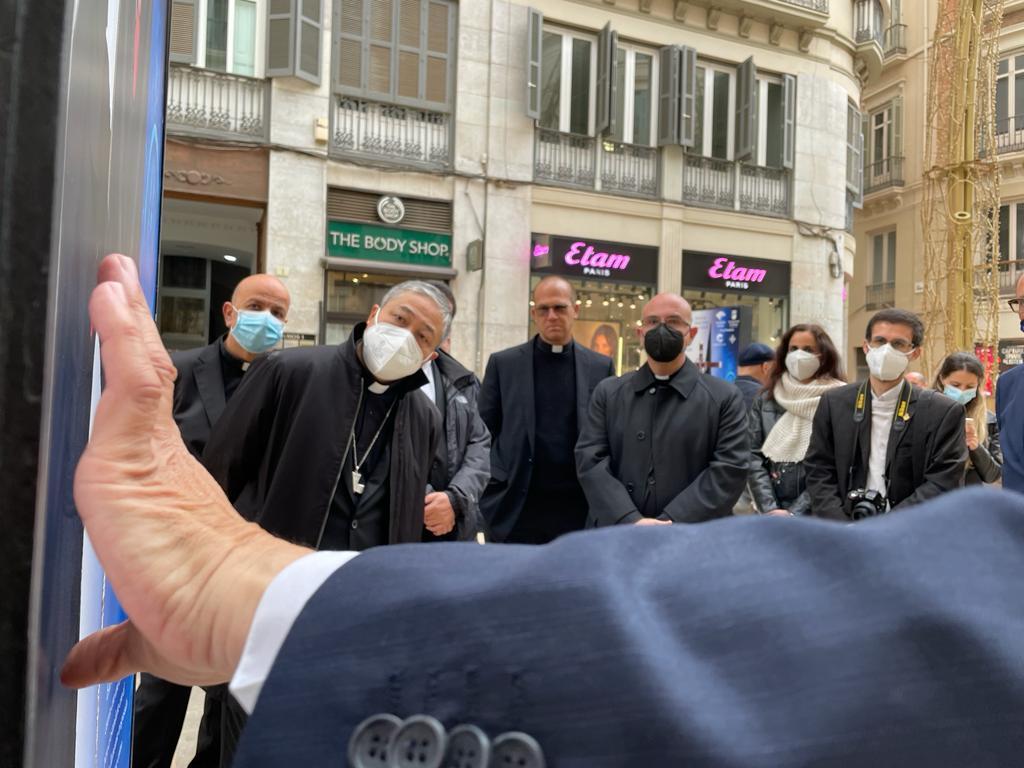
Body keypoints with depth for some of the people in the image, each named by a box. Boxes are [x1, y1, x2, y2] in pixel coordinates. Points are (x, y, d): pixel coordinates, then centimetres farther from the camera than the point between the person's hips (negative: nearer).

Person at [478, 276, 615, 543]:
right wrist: (486, 494, -1)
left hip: (579, 507, 1)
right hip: (516, 509, 0)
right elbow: (485, 433, 5)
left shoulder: (601, 367, 5)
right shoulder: (503, 363, 3)